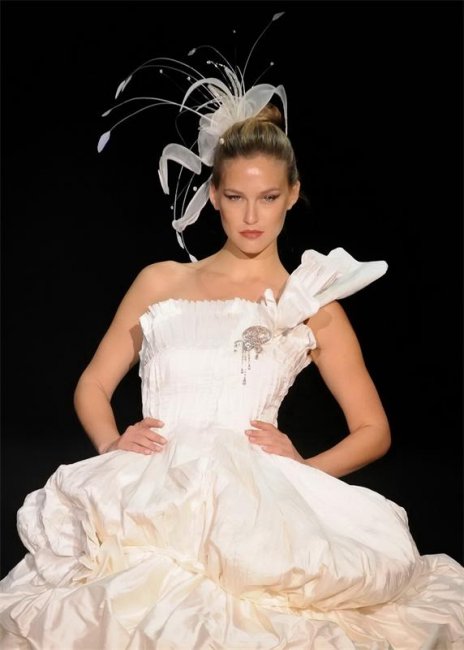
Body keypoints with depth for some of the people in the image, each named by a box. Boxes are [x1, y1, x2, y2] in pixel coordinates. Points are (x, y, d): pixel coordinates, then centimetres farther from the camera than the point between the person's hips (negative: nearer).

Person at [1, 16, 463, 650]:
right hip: (148, 487, 1)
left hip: (250, 492, -1)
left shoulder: (312, 303, 18)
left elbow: (373, 429, 17)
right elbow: (92, 387, 24)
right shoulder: (161, 282, 23)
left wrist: (302, 467, -3)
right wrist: (113, 443, 1)